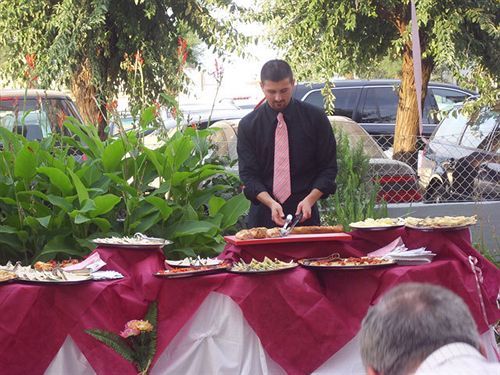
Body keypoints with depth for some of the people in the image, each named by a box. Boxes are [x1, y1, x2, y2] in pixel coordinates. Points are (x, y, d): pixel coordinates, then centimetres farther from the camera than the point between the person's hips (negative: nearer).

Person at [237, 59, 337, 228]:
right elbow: (248, 174, -3)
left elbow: (328, 168, 1)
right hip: (263, 216, 0)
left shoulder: (315, 118, 0)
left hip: (304, 214, 0)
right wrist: (270, 203, -20)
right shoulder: (248, 125, 1)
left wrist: (310, 200, -14)